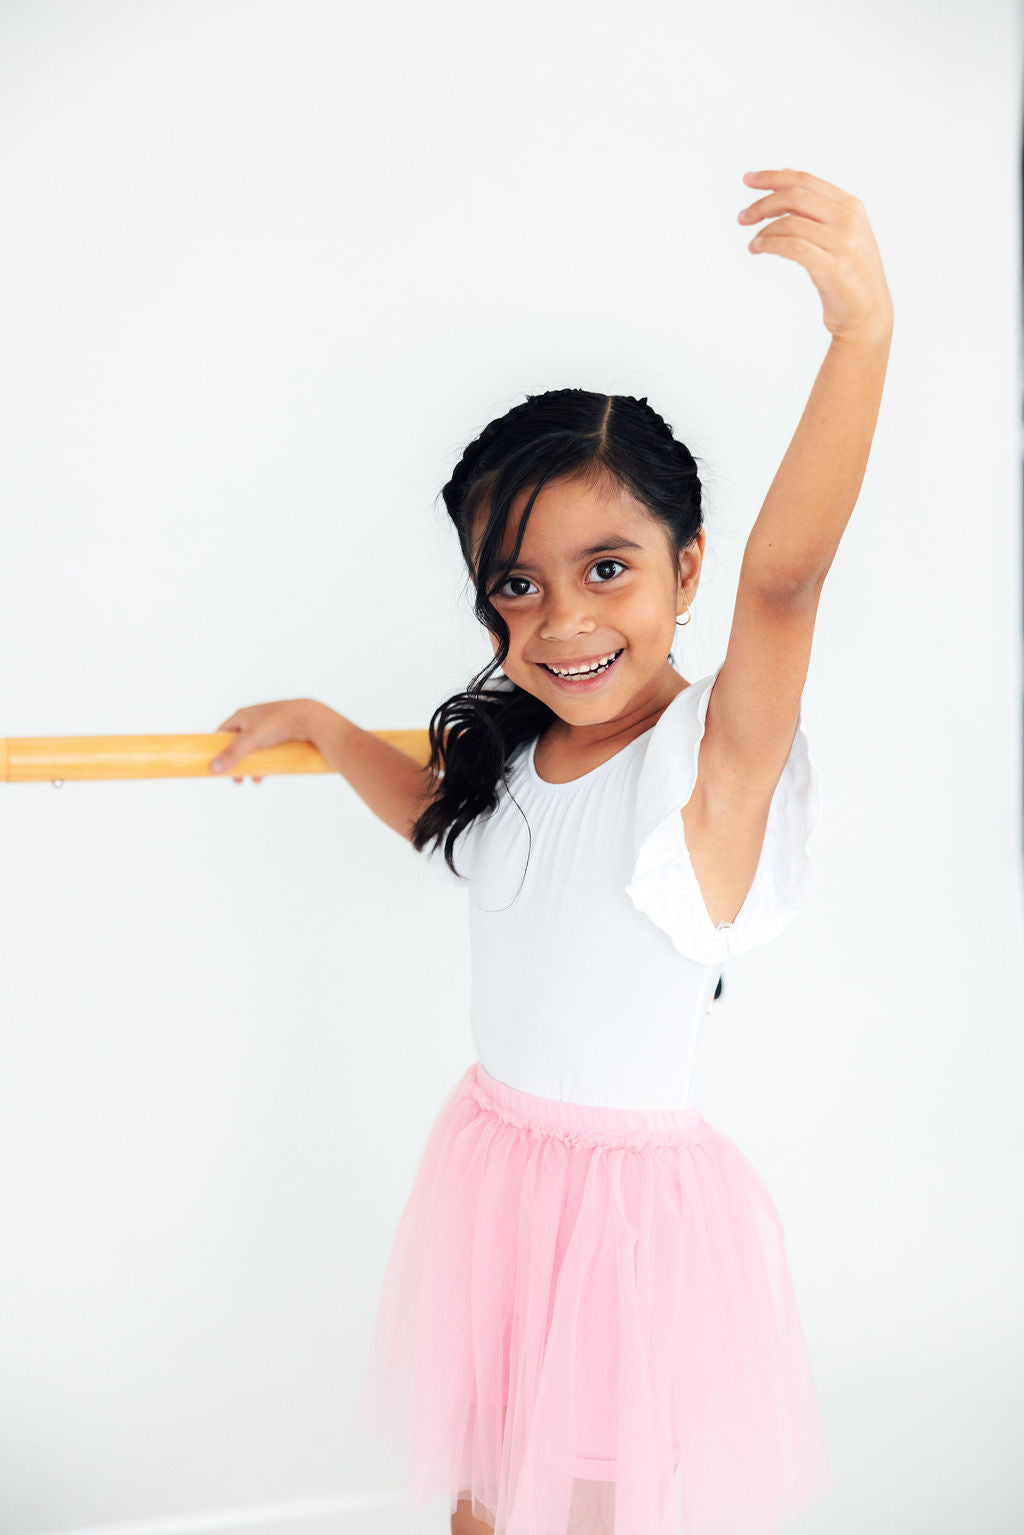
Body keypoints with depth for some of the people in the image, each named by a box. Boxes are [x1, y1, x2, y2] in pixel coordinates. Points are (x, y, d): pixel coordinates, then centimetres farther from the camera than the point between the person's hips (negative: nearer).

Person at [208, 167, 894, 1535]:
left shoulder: (717, 754, -19)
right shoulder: (508, 749, 0)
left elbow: (785, 570, -38)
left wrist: (863, 328, -51)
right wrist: (324, 726, 21)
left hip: (635, 1193, -5)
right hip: (490, 1157, 6)